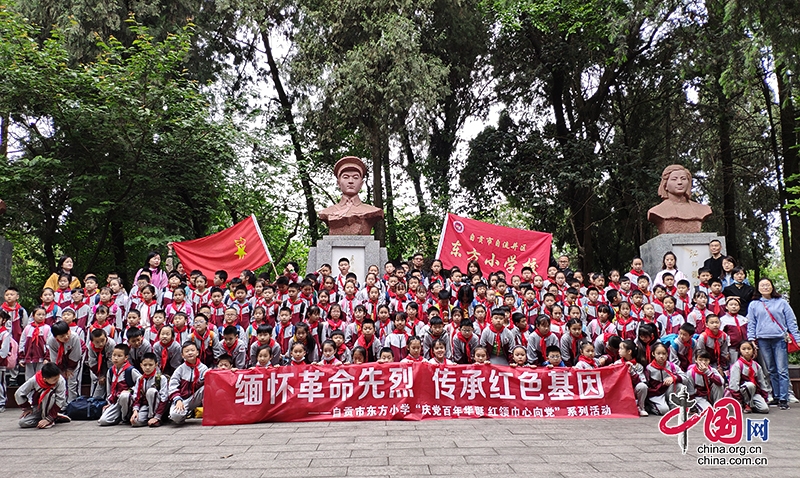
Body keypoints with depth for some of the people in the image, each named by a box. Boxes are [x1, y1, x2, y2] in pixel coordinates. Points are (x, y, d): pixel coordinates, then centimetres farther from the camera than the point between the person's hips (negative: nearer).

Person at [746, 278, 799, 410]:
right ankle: (776, 397, 15)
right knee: (771, 371, 8)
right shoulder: (754, 304, 11)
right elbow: (751, 324, 11)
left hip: (780, 339, -1)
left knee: (782, 370, -5)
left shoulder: (781, 302, 9)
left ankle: (784, 399, -4)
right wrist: (751, 340, 2)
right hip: (763, 340, 2)